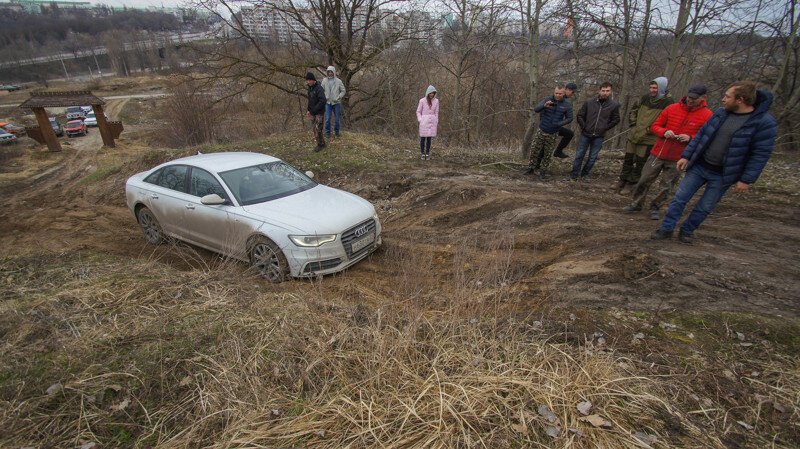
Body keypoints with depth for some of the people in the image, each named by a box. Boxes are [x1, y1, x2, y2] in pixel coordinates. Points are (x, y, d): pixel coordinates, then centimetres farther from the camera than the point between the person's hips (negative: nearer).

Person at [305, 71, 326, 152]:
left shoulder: (319, 88, -17)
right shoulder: (310, 88, 10)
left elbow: (322, 101, -25)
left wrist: (313, 110, -22)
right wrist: (309, 110, 11)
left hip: (319, 113, -8)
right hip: (313, 113, 8)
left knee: (317, 129, -9)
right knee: (316, 128, 12)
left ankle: (320, 145, 6)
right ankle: (322, 143, 24)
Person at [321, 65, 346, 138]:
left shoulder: (338, 81, -5)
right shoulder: (324, 80, -1)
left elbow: (343, 91, 1)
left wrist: (338, 97, -11)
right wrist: (324, 97, -6)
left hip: (336, 103, 0)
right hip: (328, 103, 0)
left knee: (337, 119, 7)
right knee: (327, 119, -1)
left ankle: (336, 132, 24)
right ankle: (327, 132, 13)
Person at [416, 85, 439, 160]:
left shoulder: (436, 101, 4)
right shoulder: (422, 100, -4)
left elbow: (436, 112, 10)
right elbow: (418, 112, 3)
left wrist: (436, 122, 6)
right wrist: (420, 120, -9)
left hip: (432, 121, 2)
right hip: (424, 121, -2)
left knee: (429, 137, 4)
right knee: (423, 137, -1)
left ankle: (427, 153, 13)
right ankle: (422, 153, 10)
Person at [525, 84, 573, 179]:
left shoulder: (567, 105, -4)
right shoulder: (547, 100, -8)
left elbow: (569, 118, 4)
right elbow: (536, 109, -22)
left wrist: (559, 123, -15)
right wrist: (544, 105, -43)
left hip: (552, 133, 1)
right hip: (541, 131, -1)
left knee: (548, 154, 7)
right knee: (534, 150, 2)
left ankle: (543, 171, 20)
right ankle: (531, 168, 18)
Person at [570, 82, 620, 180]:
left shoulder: (614, 105, -2)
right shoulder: (589, 103, -3)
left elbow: (616, 119, 8)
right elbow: (580, 116, 5)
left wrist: (605, 128, 0)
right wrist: (584, 127, 0)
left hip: (599, 137, 1)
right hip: (585, 135, 0)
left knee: (592, 158, 6)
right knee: (579, 155, 3)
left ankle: (584, 174, 21)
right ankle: (574, 174, 14)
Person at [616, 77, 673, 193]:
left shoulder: (668, 102, -11)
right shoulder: (645, 97, 5)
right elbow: (634, 109, 20)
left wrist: (651, 129, -18)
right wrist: (632, 122, 8)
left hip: (648, 138, -5)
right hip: (634, 135, 5)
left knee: (640, 163, 2)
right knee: (628, 159, 13)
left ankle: (631, 184, 12)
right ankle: (623, 180, 27)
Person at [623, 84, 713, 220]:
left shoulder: (707, 115, -4)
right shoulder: (672, 108, 0)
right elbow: (655, 126, 6)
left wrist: (690, 138, -19)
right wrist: (664, 132, -14)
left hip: (677, 159, -1)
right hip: (658, 153, 1)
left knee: (666, 187, 5)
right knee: (644, 180, 6)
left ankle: (655, 208, 21)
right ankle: (636, 204, 21)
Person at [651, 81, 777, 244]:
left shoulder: (764, 122, -14)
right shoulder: (721, 112, 0)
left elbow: (760, 155, -13)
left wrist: (746, 180, -15)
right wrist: (686, 156, 2)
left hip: (722, 175, -4)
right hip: (699, 166, 4)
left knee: (704, 207, 7)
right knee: (679, 198, 1)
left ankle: (687, 230, 24)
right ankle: (666, 229, 9)